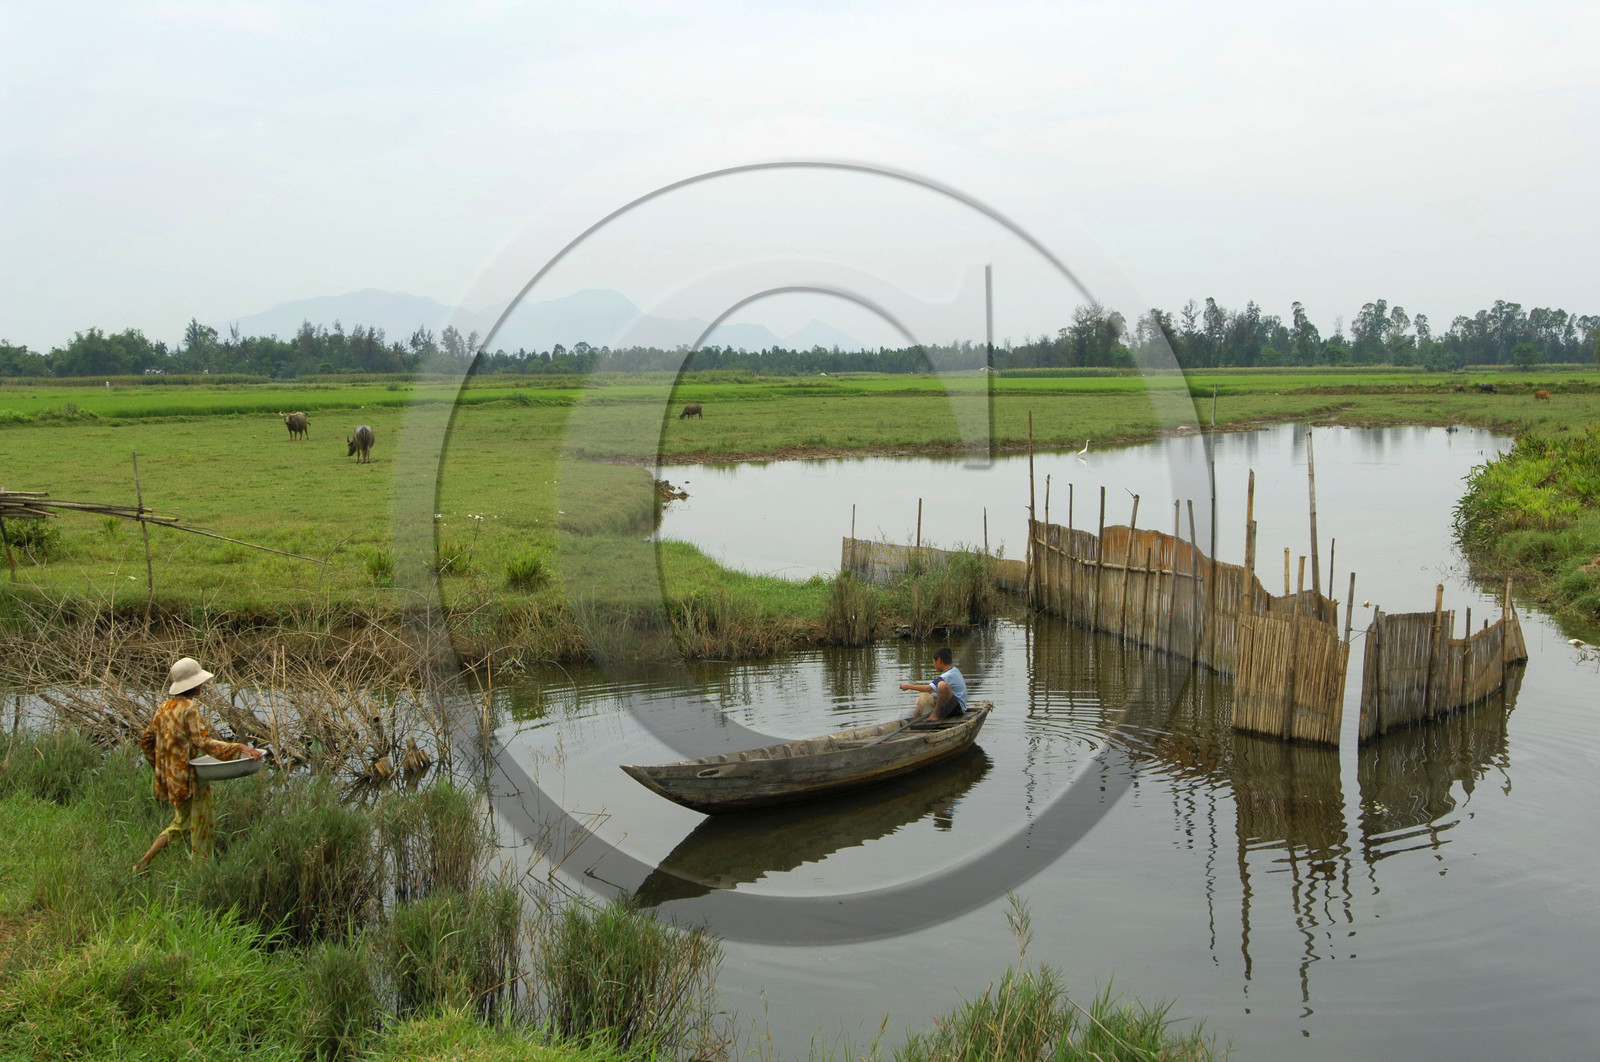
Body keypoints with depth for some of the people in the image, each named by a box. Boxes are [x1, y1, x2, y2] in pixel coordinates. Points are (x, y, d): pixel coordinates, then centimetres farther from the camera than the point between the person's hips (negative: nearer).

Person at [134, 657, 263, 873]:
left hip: (171, 777, 9)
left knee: (181, 823, 23)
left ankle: (143, 863, 19)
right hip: (190, 777, -8)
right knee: (201, 828, 3)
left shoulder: (164, 707, 7)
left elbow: (146, 740, 14)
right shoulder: (188, 708, -18)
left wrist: (161, 766, 24)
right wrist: (240, 748, -31)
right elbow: (204, 742, -25)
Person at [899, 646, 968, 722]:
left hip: (958, 708, -11)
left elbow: (927, 688, -23)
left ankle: (936, 714, -19)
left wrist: (908, 686, -13)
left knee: (942, 684, -37)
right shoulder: (954, 671, 11)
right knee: (923, 696, 20)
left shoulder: (947, 676, -20)